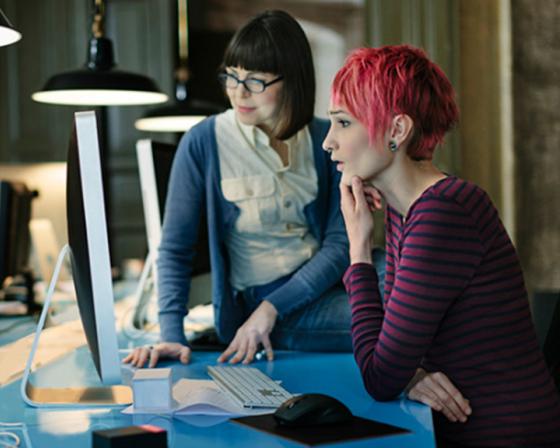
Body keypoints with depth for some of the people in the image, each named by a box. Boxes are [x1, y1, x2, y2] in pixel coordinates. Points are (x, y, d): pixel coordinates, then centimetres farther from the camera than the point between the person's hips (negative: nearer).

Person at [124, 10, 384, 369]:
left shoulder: (325, 140, 0)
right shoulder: (203, 143, -7)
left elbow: (339, 244, -4)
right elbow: (175, 248, -5)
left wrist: (270, 309, -16)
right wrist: (171, 335, -18)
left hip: (326, 282, 5)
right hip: (261, 297, -4)